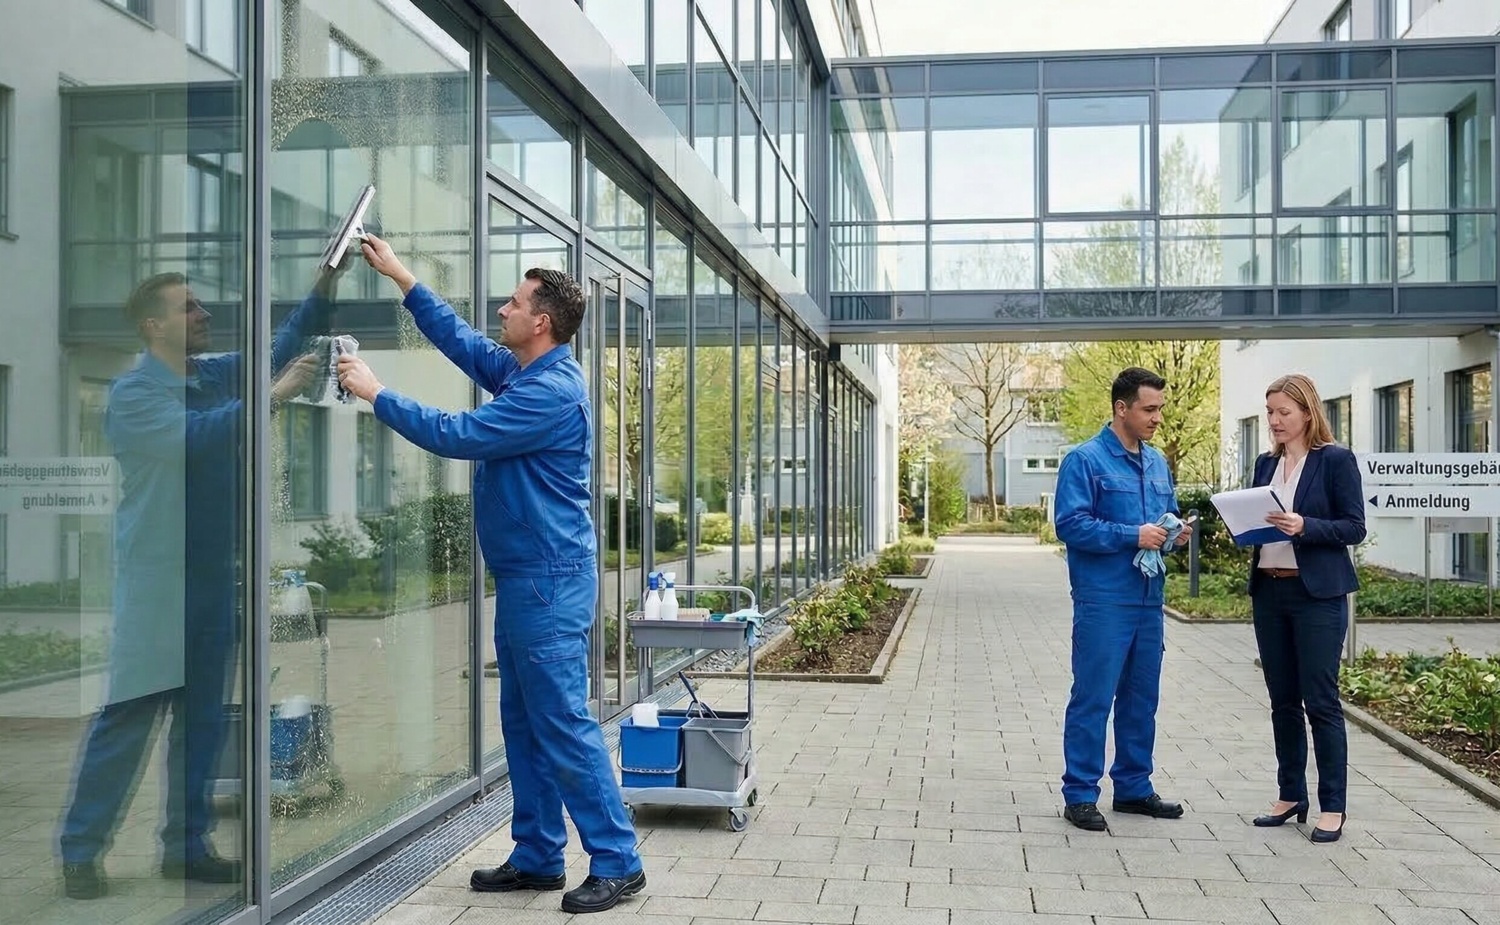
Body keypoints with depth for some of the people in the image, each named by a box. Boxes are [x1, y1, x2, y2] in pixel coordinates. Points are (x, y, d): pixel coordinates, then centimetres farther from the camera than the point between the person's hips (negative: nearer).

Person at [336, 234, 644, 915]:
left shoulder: (551, 391, -18)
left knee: (564, 723, -7)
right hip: (523, 577, 10)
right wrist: (399, 277, 26)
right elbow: (459, 340, 26)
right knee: (524, 723, 13)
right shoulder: (518, 371, 12)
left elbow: (458, 435, -20)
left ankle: (616, 862, 1)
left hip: (549, 581, -10)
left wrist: (375, 394, -10)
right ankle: (538, 856, 22)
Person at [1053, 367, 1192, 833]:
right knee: (1093, 698, -3)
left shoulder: (1157, 463, 15)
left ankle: (1134, 787, 26)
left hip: (1149, 598, 7)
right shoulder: (1085, 460, -8)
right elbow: (1071, 524, -16)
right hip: (1103, 599, -7)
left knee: (1142, 699, 14)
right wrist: (1133, 536, -20)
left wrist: (1176, 532, 1)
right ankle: (1080, 795, 6)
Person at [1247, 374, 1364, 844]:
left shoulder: (1335, 460, -5)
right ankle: (1291, 795, 21)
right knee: (1282, 699, 11)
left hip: (1317, 593, -6)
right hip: (1269, 591, 6)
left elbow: (1354, 528, -7)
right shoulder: (1266, 464, 12)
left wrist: (1304, 527, -21)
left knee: (1320, 700, -2)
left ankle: (1332, 806, 7)